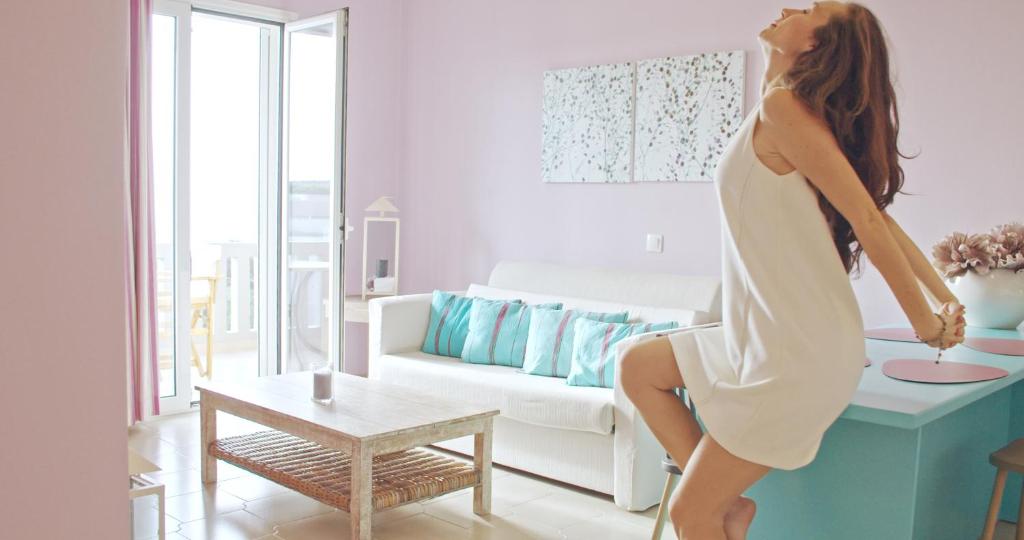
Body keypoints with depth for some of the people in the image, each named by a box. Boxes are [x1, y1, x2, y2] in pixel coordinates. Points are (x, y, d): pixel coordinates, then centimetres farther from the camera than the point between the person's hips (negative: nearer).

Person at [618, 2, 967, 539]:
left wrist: (929, 326, -8)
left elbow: (868, 218, -16)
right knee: (637, 364, 15)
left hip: (796, 354, -9)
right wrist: (946, 299, 13)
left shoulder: (782, 106, -15)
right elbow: (877, 219, 13)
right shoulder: (791, 110, 12)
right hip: (766, 335, 9)